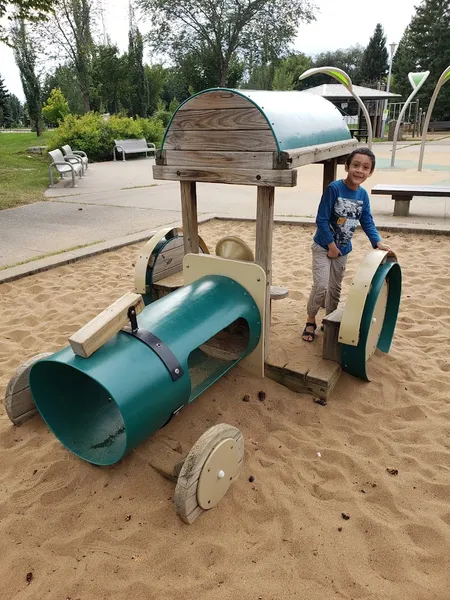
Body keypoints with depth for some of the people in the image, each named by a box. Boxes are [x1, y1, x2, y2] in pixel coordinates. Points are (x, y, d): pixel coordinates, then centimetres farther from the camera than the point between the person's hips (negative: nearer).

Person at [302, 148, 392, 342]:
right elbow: (321, 219, -19)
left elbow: (367, 222, 5)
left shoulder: (363, 195, -2)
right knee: (321, 286, -12)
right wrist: (331, 245, -17)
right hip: (323, 247, -6)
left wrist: (378, 243, -9)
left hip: (343, 250, 6)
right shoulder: (334, 188, -20)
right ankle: (311, 321, 9)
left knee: (335, 288, 15)